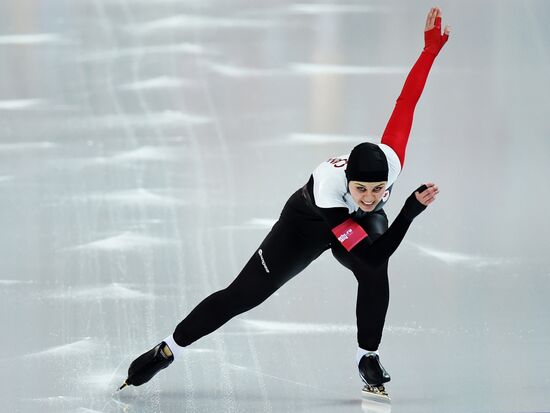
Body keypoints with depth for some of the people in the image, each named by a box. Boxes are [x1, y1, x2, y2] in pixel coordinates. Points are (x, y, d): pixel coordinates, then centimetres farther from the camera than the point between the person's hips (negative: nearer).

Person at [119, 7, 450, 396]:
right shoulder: (329, 186, -46)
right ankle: (167, 351, 15)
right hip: (308, 222, -3)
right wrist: (413, 207, -53)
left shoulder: (390, 159, -38)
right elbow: (373, 254, -48)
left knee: (374, 275, -32)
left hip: (366, 223, 3)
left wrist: (431, 48, -31)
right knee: (243, 295, -3)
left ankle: (369, 359, -11)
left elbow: (406, 100, -31)